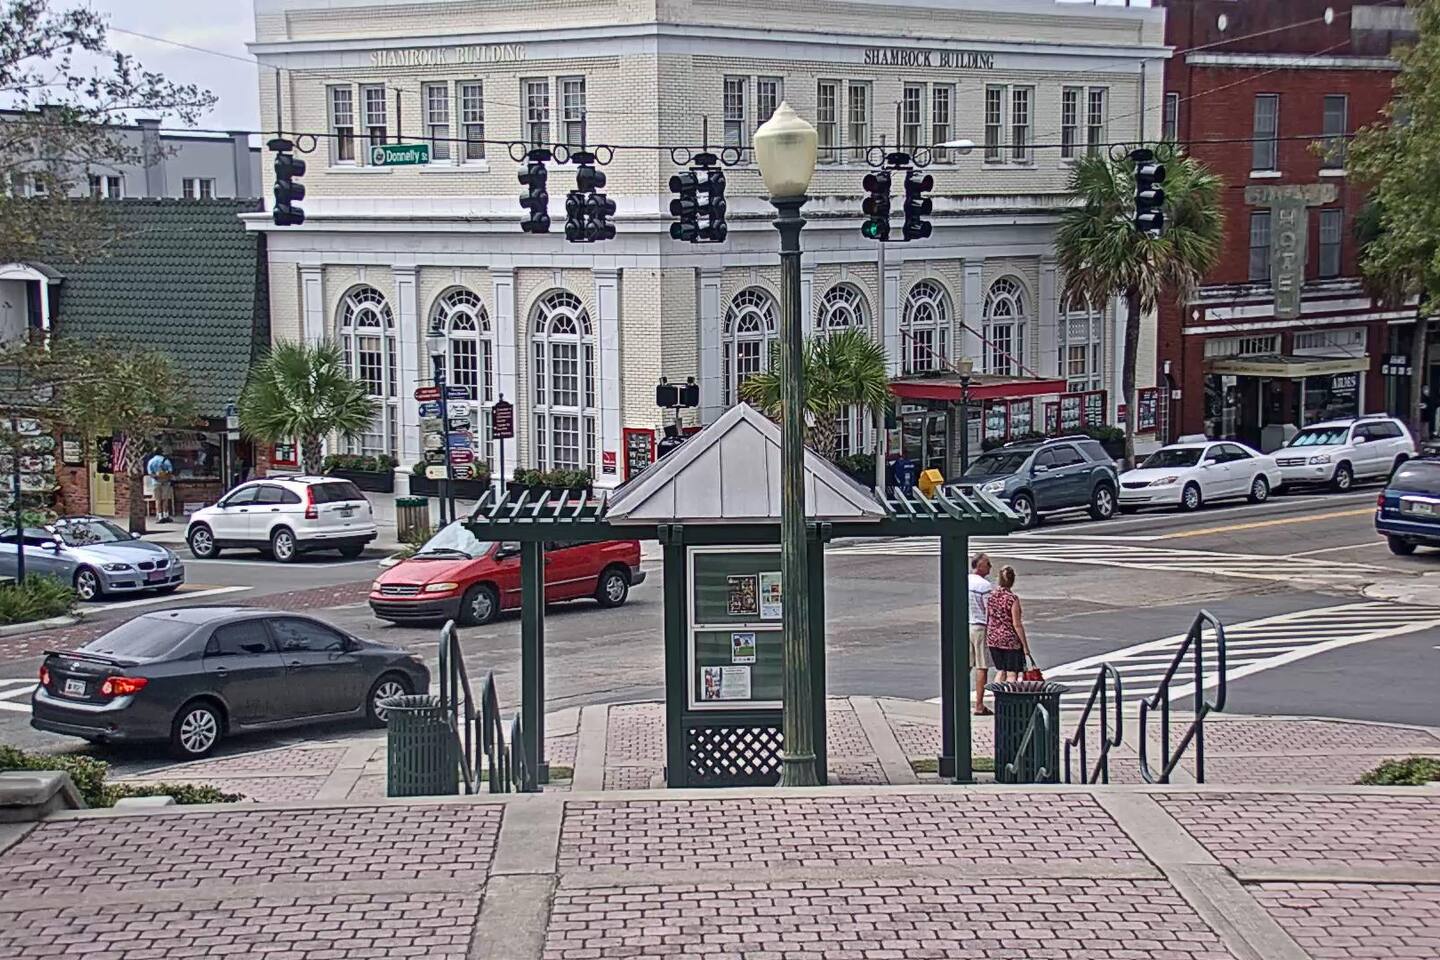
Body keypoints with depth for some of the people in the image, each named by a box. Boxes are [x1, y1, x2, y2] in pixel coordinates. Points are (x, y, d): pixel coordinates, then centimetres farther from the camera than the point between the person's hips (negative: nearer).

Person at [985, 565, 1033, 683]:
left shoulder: (991, 595, -1)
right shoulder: (1013, 598, -16)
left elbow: (986, 619, 6)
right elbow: (1017, 624, -15)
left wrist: (987, 638, 18)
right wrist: (1025, 645, -7)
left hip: (993, 639, 5)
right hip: (1010, 641, -5)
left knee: (1000, 671, 19)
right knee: (1012, 674, 5)